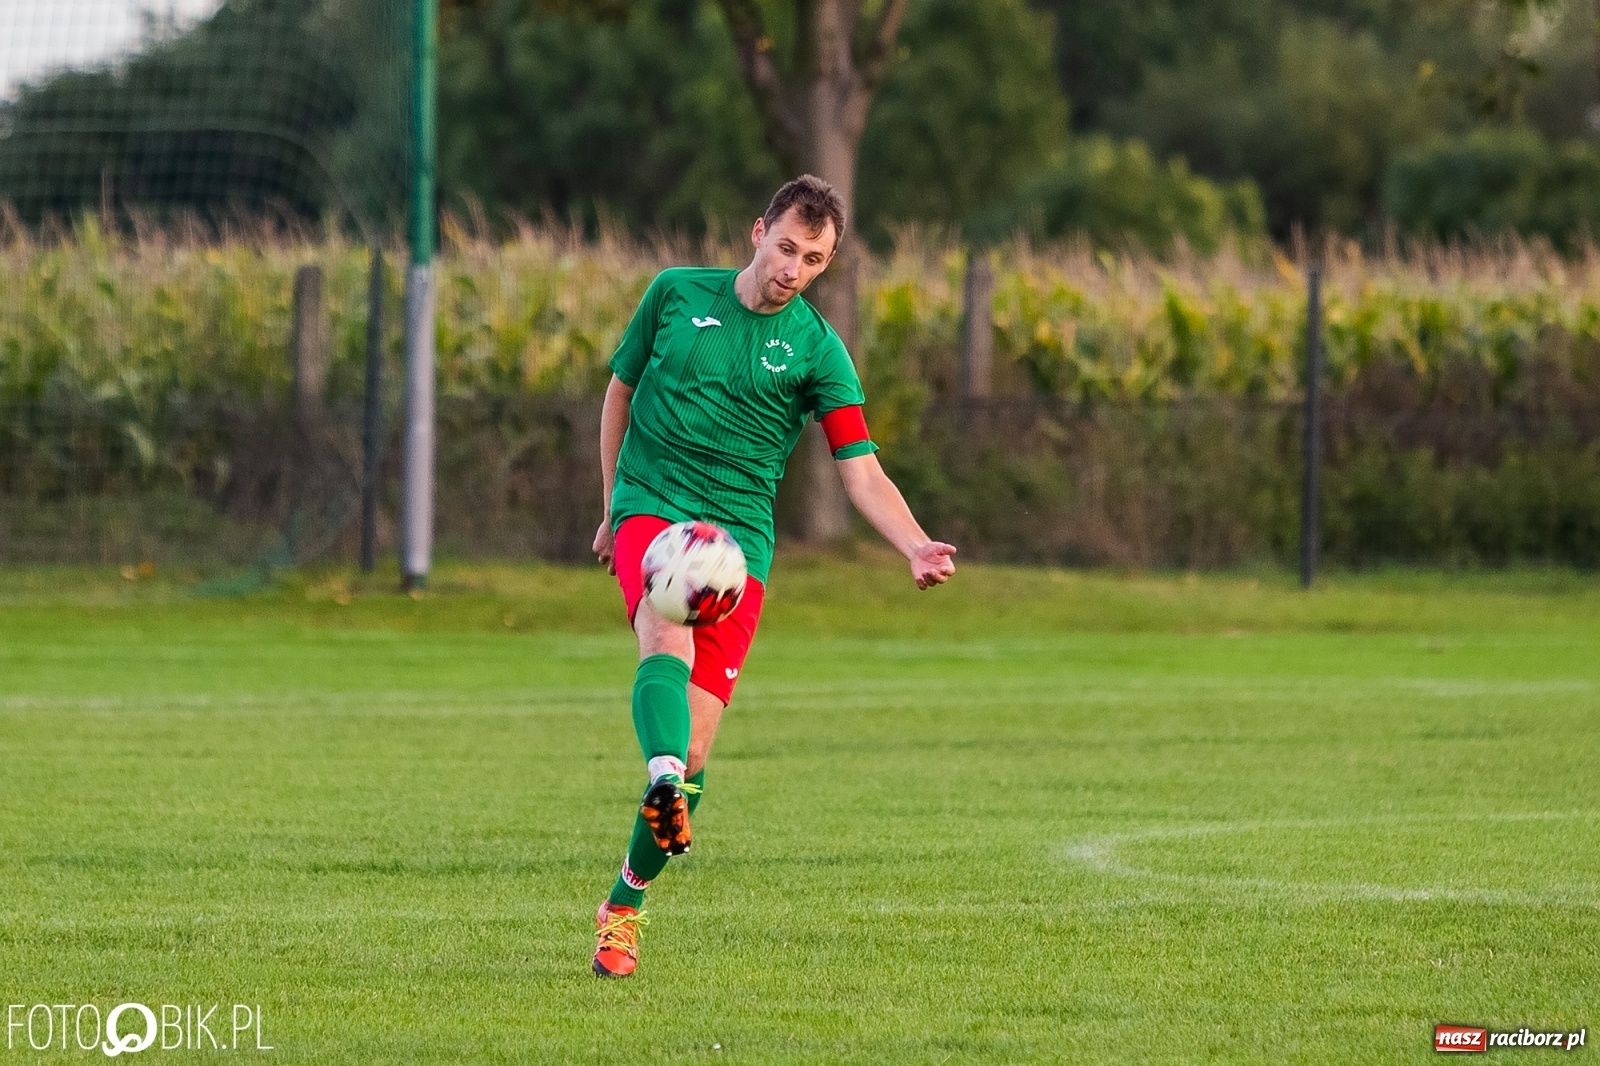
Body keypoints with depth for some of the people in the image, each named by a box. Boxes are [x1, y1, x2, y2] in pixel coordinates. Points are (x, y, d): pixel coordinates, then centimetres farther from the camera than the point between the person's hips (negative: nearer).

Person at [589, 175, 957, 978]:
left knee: (695, 743, -7)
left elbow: (861, 471, -3)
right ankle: (662, 785, -61)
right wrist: (613, 506, 18)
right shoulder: (677, 293, 6)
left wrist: (916, 548, -20)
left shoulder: (817, 349, 3)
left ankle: (625, 906, 10)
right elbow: (620, 392, 19)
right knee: (667, 639, -34)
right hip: (651, 508, -1)